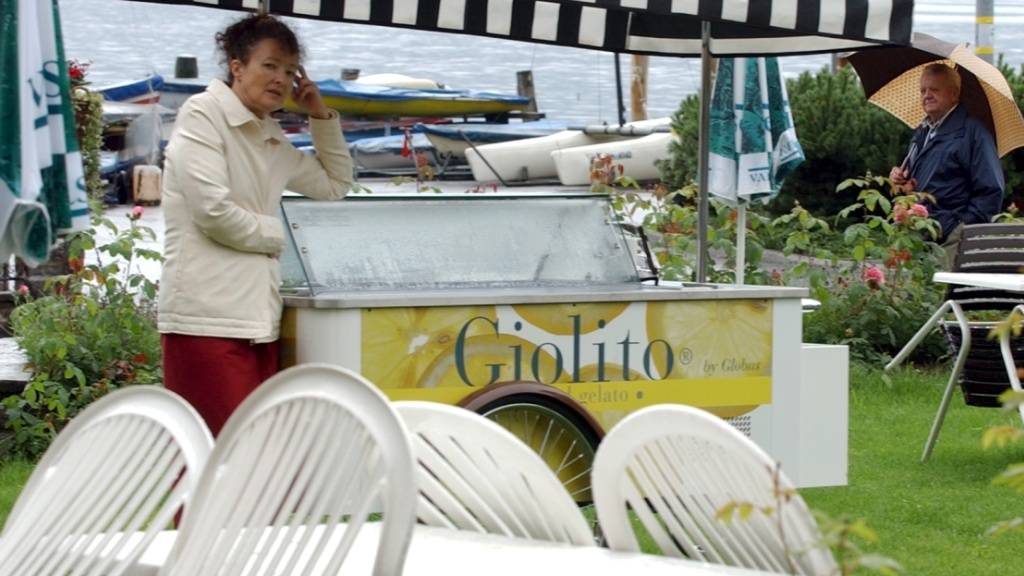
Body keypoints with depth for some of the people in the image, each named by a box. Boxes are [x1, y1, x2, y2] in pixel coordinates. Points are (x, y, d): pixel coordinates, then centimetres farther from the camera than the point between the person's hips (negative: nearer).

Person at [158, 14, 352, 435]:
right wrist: (277, 234, 2)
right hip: (207, 318, -8)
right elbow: (213, 211, -13)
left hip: (258, 319, 8)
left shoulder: (273, 142, 20)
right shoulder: (202, 115, -3)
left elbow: (335, 184, 34)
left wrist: (320, 115, 22)